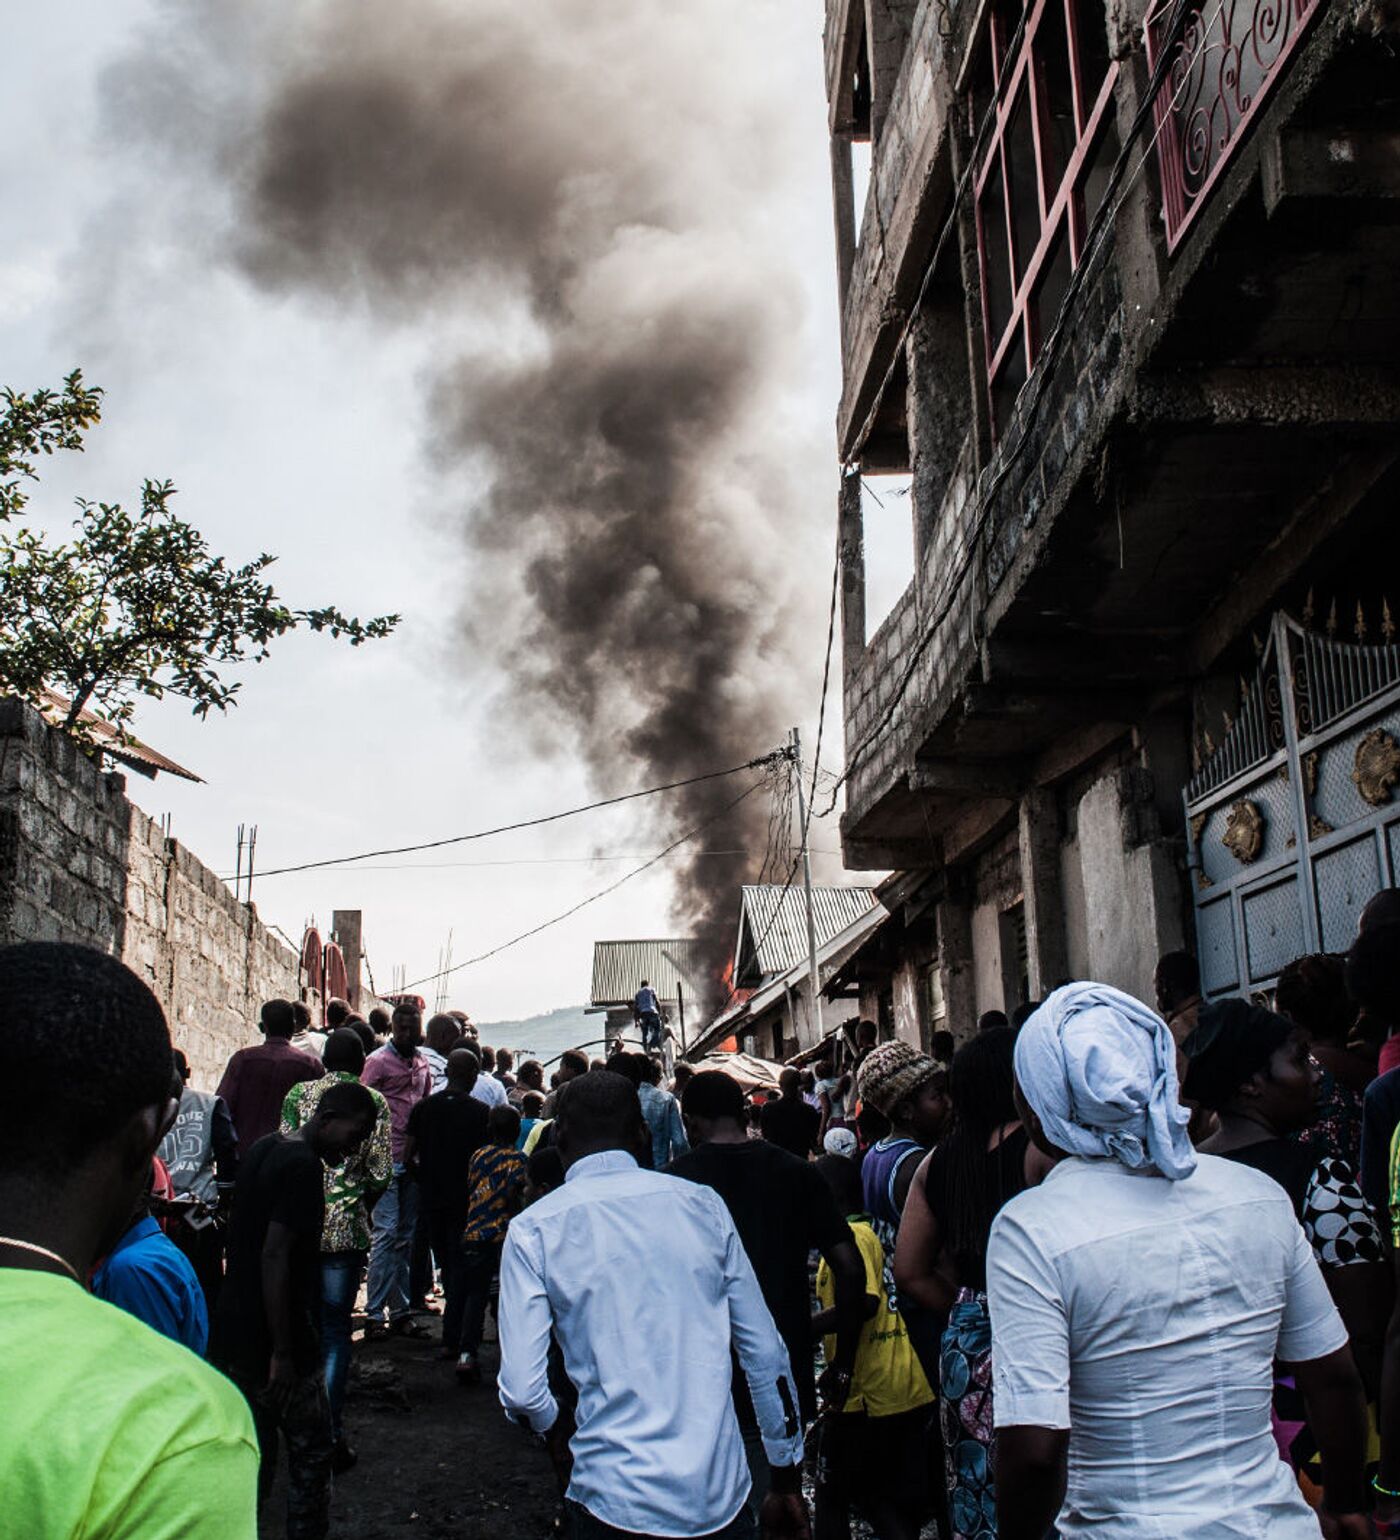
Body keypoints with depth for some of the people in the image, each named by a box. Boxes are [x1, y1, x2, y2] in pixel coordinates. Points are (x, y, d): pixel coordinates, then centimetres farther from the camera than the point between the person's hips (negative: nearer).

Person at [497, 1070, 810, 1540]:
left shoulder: (534, 1229, -5)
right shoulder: (702, 1203, 1)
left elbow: (521, 1388, -10)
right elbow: (766, 1352, 4)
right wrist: (787, 1481, 14)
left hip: (616, 1499, -2)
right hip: (724, 1494, 2)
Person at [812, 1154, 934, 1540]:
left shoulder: (848, 1237, -13)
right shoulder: (872, 1233, 14)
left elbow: (864, 1302, -27)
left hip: (864, 1395, -8)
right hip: (908, 1390, 8)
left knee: (831, 1497, 6)